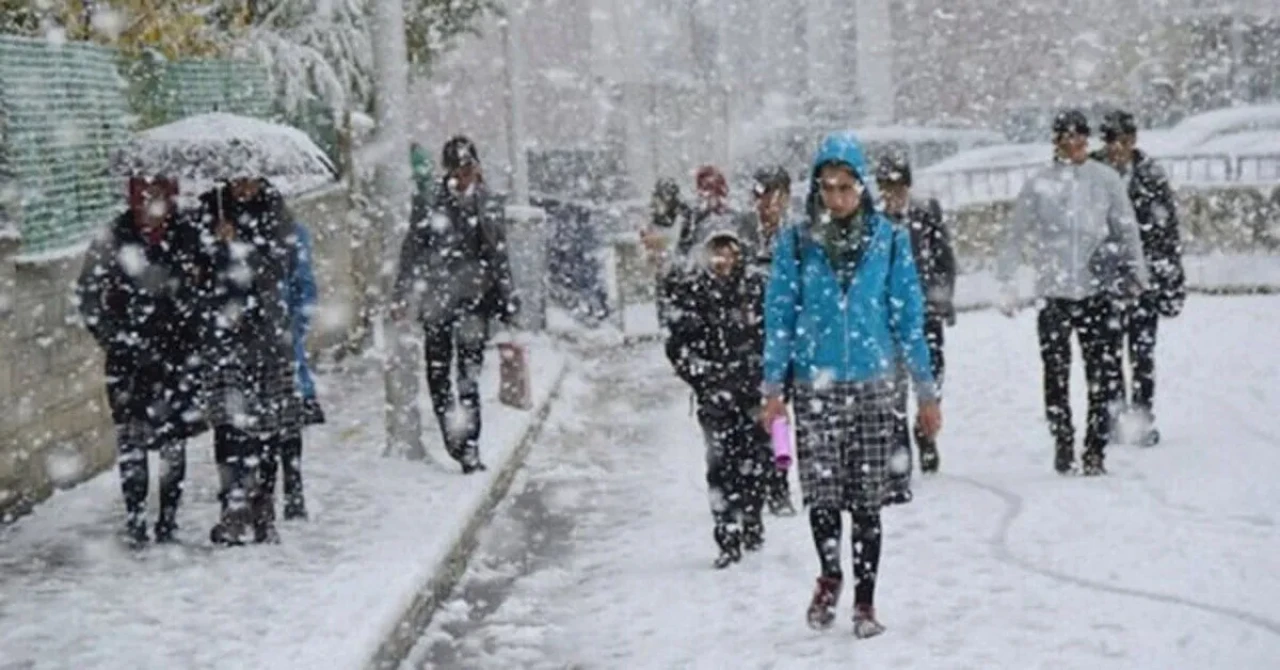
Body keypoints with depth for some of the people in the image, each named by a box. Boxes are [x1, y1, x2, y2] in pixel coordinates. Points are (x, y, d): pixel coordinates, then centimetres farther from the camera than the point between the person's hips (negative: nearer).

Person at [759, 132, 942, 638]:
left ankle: (864, 600, 16)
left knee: (868, 499, 2)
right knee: (821, 493, -5)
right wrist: (773, 389, -1)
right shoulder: (795, 241, 1)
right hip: (815, 386, 0)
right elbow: (780, 316, 4)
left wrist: (926, 391, 5)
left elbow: (908, 317, 6)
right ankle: (830, 575, 22)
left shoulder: (889, 240, 2)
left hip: (873, 385, 0)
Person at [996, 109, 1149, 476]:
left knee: (1104, 376, -1)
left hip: (1098, 294, 0)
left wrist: (1136, 271, 7)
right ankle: (1063, 444, 20)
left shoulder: (1105, 179, 3)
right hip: (1054, 294, 0)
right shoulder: (1038, 185, 1)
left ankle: (1095, 451, 8)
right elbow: (1015, 236, 4)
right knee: (1056, 375, 5)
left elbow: (1127, 229, 10)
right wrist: (1006, 282, 0)